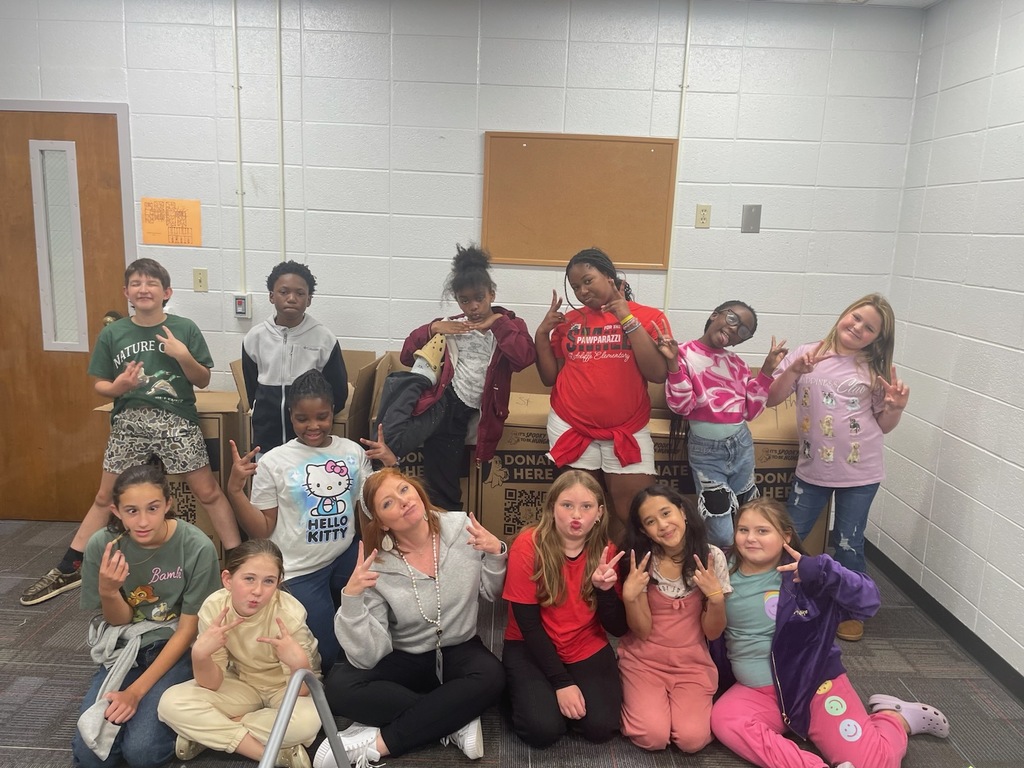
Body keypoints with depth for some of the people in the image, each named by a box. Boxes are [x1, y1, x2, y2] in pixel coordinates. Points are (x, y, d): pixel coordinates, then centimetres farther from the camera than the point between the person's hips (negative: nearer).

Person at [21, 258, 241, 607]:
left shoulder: (184, 329, -2)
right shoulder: (112, 334, 2)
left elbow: (203, 380, 1)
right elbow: (99, 384, 7)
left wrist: (183, 355, -16)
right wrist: (117, 387, -15)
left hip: (177, 421, -2)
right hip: (129, 422, 2)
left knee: (208, 492, -1)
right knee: (105, 498, 13)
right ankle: (68, 569, 26)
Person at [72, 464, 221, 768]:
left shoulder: (197, 547, -23)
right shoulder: (102, 545, -14)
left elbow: (187, 629, -13)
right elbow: (119, 621, -3)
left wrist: (137, 690, -16)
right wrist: (108, 591, -26)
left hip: (175, 648, -3)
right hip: (124, 646, 3)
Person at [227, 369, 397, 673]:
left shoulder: (353, 452, 0)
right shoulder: (273, 462, -7)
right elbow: (262, 530, -4)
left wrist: (391, 468, -7)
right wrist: (235, 490, -17)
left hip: (345, 557, 3)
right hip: (299, 571, -2)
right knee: (326, 657, -4)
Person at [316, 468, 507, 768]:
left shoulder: (462, 528, -12)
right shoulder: (377, 567, -15)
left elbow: (492, 593, 4)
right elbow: (368, 657, -20)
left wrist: (496, 554, -17)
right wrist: (351, 597, -34)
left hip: (459, 651, 1)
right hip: (403, 658, 0)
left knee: (490, 676, -32)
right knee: (340, 686, -26)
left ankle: (378, 742, -23)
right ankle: (457, 722, -20)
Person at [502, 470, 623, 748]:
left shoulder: (605, 551, -8)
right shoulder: (527, 546, -18)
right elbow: (527, 623, -14)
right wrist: (562, 683, -18)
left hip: (588, 649, 3)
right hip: (531, 647, -2)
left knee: (601, 727, -17)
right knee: (543, 729, -22)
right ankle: (527, 690, 10)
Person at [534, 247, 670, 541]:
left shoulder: (648, 316, 0)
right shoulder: (569, 321, 7)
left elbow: (658, 374, -13)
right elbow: (550, 377, 10)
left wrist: (628, 319, -14)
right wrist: (542, 334, -3)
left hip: (628, 432, -1)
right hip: (571, 428, 2)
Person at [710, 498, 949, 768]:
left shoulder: (803, 576, -13)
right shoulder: (727, 576, -3)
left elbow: (868, 601, -20)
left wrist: (823, 572, -34)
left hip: (815, 682, -2)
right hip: (757, 690, 3)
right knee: (723, 721, -27)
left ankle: (899, 718, 24)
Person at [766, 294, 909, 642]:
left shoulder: (874, 369, 3)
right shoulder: (806, 354, -1)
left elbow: (884, 425, 8)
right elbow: (771, 399, -5)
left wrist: (896, 406, -11)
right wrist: (793, 371, -18)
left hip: (860, 473, 0)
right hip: (811, 469, 0)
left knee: (848, 545, 9)